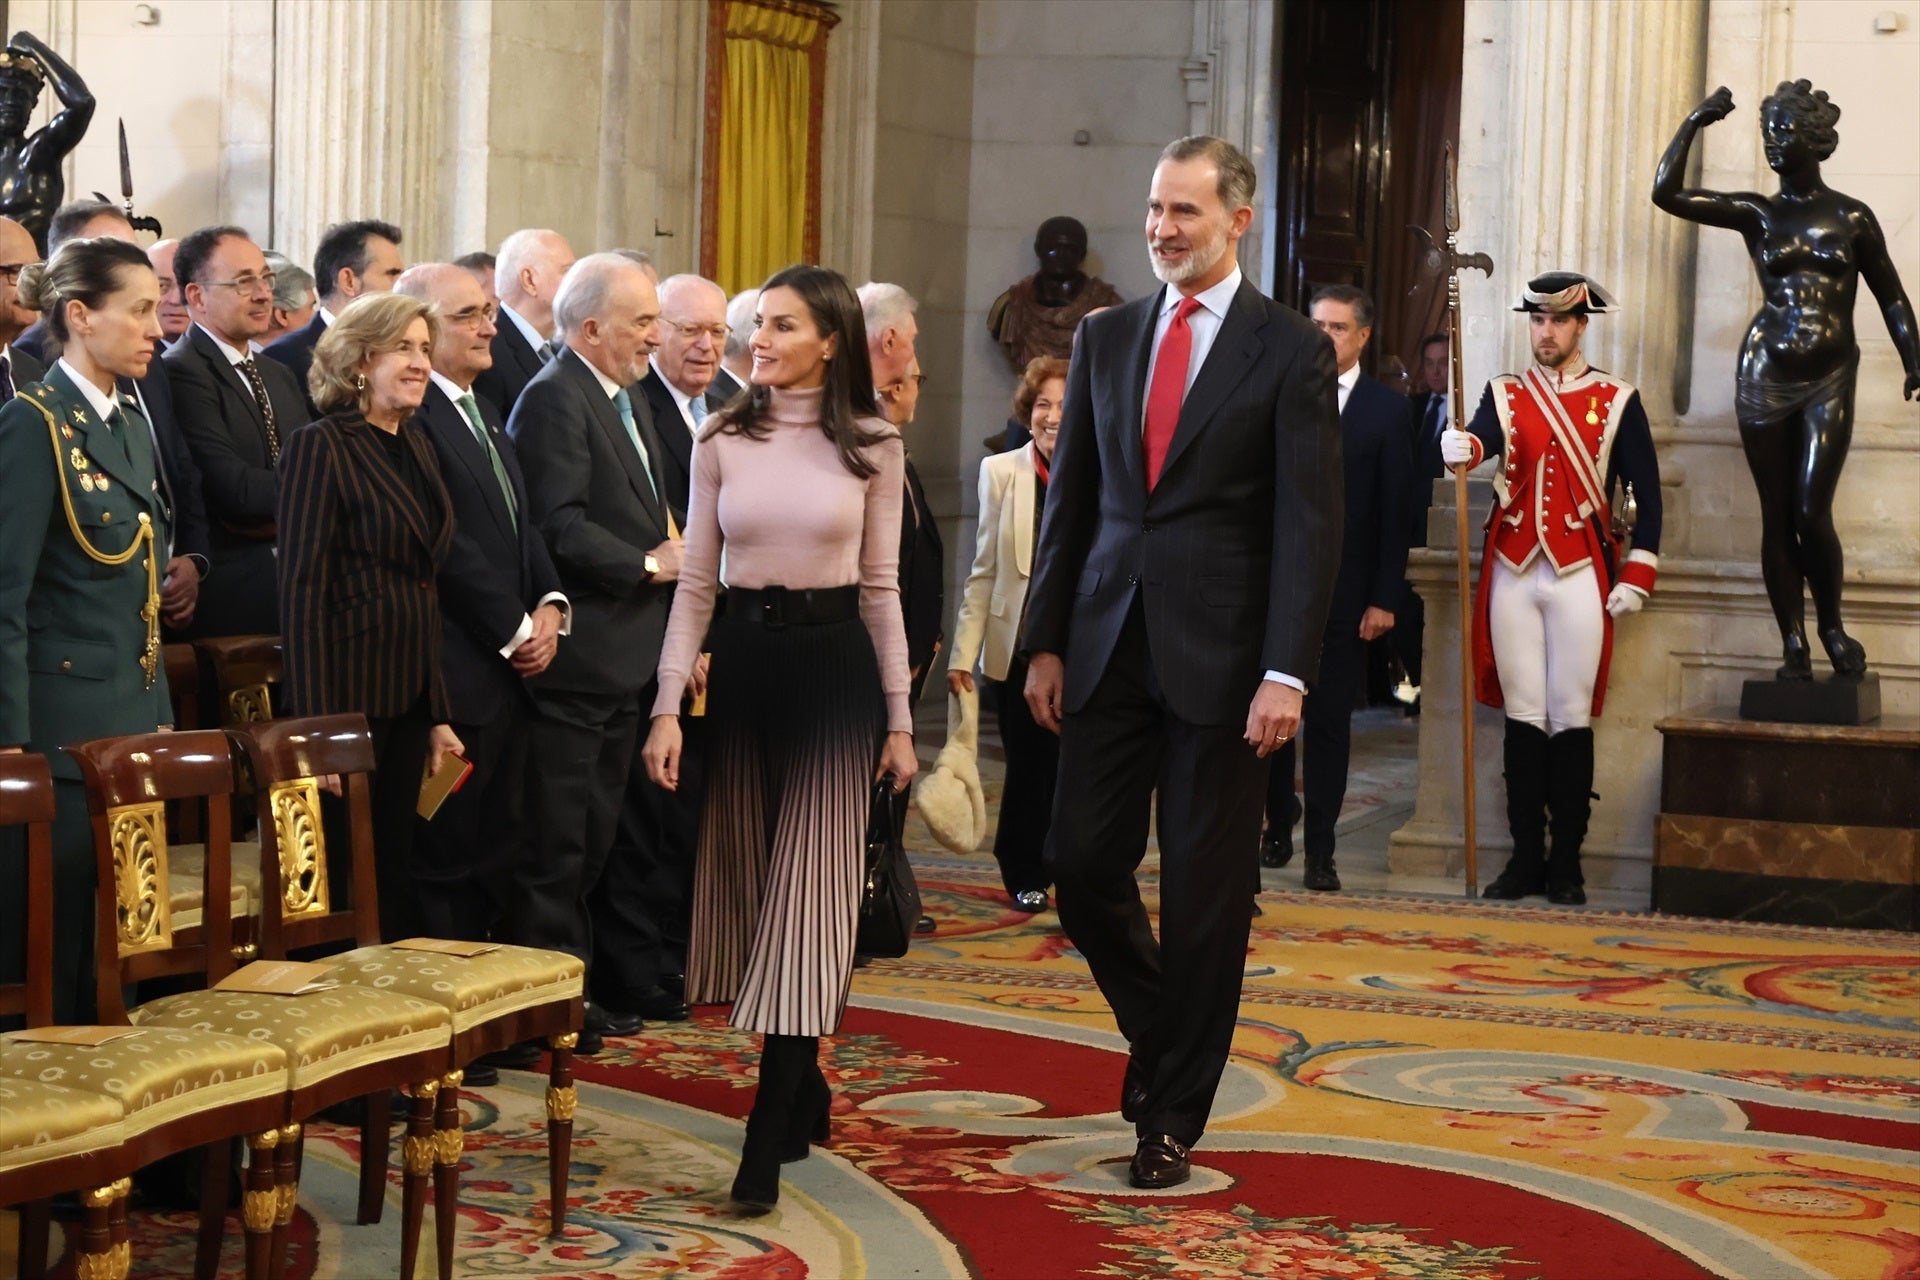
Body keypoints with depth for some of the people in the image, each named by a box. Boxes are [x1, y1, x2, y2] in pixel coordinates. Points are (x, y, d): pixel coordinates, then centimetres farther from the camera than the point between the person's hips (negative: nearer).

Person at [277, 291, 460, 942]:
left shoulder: (414, 443, 13)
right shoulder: (322, 446, -10)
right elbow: (302, 590, -15)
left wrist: (438, 713, 13)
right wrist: (318, 729, -19)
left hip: (409, 697, 7)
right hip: (349, 693, -7)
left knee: (395, 881, 11)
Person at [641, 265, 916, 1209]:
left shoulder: (871, 447, 1)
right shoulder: (722, 441, 4)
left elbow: (880, 587, 4)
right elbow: (695, 581, 4)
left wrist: (900, 716, 2)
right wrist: (668, 706, -3)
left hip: (834, 665, -3)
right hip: (742, 661, 3)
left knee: (807, 888, -8)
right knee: (750, 883, 9)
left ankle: (768, 1139, -11)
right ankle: (804, 1092, 25)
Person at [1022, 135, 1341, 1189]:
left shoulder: (1290, 351, -3)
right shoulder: (1107, 338, 11)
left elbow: (1309, 523, -8)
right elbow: (1071, 500, 13)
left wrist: (1287, 671, -15)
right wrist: (1045, 641, 7)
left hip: (1220, 657, -4)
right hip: (1109, 650, 4)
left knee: (1204, 894, 3)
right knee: (1083, 867, 3)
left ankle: (1174, 1112, 16)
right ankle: (1159, 1031, 31)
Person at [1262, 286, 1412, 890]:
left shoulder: (1389, 410, 2)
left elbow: (1395, 512, -1)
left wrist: (1384, 598, -6)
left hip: (1343, 593, -2)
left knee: (1329, 722, 2)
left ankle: (1320, 850, 6)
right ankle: (1277, 829, 19)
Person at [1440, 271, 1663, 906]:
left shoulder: (1618, 400, 3)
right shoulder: (1504, 394, 7)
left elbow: (1647, 493, 3)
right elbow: (1484, 437, -15)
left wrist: (1637, 577, -4)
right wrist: (1461, 446, -39)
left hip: (1580, 577, -2)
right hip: (1512, 574, 2)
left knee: (1571, 720, 0)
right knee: (1523, 717, 4)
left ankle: (1566, 862, 6)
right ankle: (1525, 858, 10)